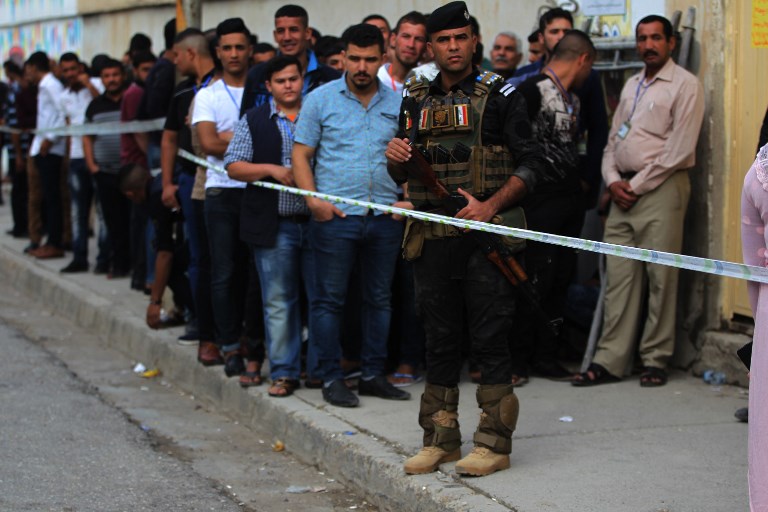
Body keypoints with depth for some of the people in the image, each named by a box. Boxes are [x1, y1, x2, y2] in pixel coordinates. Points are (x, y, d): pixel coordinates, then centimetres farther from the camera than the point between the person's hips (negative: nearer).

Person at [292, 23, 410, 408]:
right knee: (330, 298, 1)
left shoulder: (398, 102, 9)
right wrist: (313, 199, -12)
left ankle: (373, 374, 20)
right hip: (335, 216, -3)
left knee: (379, 298, 10)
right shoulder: (321, 99, 2)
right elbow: (301, 155, 1)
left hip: (385, 217, 3)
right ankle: (331, 378, 9)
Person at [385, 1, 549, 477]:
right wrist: (396, 157, -3)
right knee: (440, 339, 10)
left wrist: (491, 206, -17)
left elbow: (531, 164, -5)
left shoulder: (499, 94, -1)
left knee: (491, 339, -2)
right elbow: (403, 174, 20)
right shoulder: (415, 99, 12)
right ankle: (441, 440, 19)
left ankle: (494, 442, 5)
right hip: (432, 238, 5)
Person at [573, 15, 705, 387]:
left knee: (660, 277, -4)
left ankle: (655, 360, 5)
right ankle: (610, 360, 4)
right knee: (619, 277, 3)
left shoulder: (685, 85, -3)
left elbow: (679, 150, -10)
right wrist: (613, 180, 2)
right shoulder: (631, 85, 20)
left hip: (661, 188, -6)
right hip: (623, 190, 6)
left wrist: (637, 185, -10)